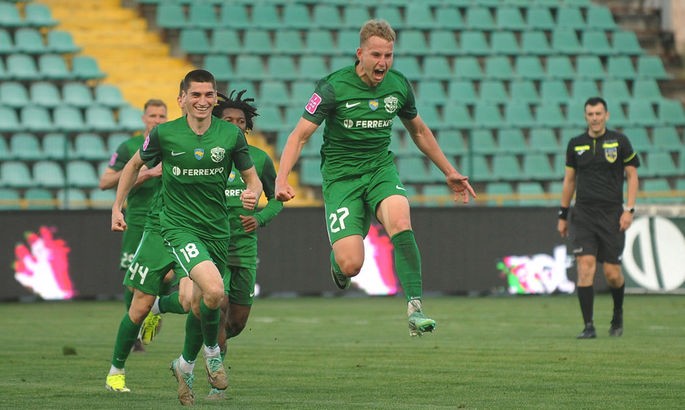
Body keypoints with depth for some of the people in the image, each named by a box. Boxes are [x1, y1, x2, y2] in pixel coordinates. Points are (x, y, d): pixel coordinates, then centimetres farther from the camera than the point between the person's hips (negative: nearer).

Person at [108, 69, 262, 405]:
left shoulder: (231, 135, -3)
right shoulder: (164, 134, -6)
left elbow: (252, 178, 6)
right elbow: (134, 165, 12)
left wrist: (252, 194, -16)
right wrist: (117, 207, 11)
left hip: (217, 229, 3)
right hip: (178, 225, -3)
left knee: (201, 305, 10)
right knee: (214, 290, -26)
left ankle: (186, 365, 37)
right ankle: (211, 351, 2)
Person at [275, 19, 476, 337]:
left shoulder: (398, 85, 1)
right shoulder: (333, 87, -13)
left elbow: (419, 131, 19)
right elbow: (300, 135, -12)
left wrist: (449, 172, 22)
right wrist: (282, 179, -26)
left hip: (380, 168, 3)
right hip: (341, 176, -3)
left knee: (400, 220, -31)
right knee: (351, 265, -16)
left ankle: (414, 308, -31)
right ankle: (338, 260, 25)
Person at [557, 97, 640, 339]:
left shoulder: (620, 141, 2)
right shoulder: (576, 144, 8)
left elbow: (632, 175, 4)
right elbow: (569, 180, 16)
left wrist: (629, 209, -6)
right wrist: (563, 215, 15)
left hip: (612, 215, -1)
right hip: (583, 215, 1)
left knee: (612, 273, -1)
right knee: (585, 267, -12)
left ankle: (618, 315, 28)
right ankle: (588, 326, -9)